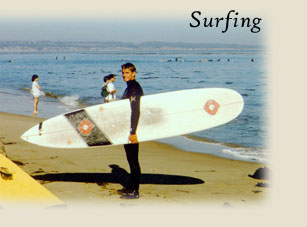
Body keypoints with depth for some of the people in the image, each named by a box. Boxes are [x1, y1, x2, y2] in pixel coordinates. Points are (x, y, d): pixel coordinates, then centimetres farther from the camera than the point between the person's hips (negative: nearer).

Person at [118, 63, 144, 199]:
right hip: (127, 129, 10)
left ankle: (135, 191, -1)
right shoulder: (130, 88, 17)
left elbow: (136, 112, -23)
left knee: (133, 160, -6)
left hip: (131, 129, -10)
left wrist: (133, 132, -26)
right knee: (131, 159, 15)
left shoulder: (134, 88, -16)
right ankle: (131, 187, 24)